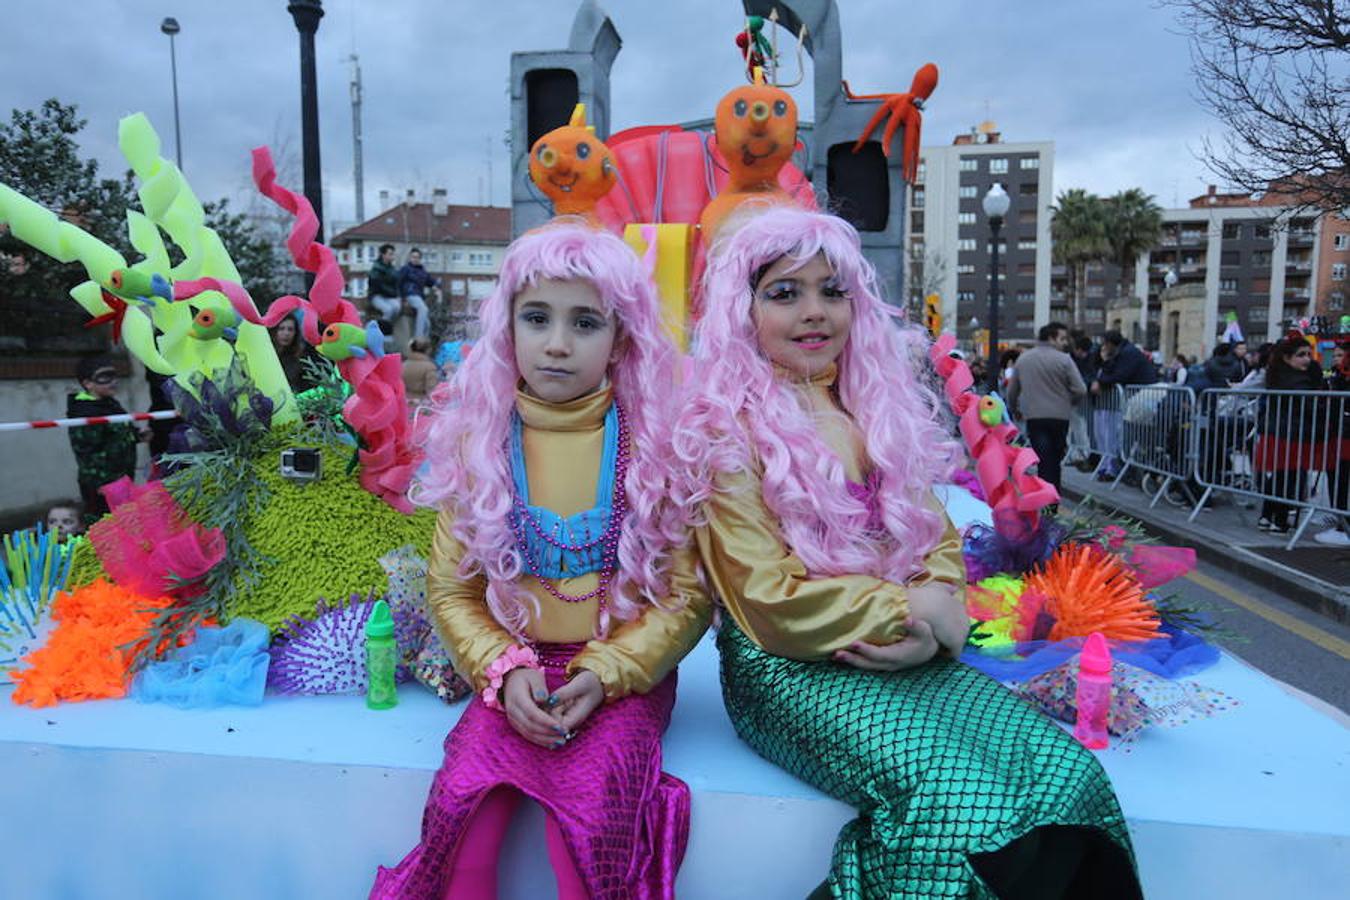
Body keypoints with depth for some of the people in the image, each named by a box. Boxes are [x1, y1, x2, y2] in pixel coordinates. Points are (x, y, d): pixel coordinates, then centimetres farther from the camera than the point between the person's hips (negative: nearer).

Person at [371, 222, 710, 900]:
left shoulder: (654, 442, -4)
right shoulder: (477, 444, 2)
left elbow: (690, 595, -4)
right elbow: (451, 589, 5)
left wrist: (606, 673, -16)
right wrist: (505, 670, -12)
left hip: (623, 673, -1)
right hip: (515, 674, 2)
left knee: (589, 805, -27)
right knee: (462, 799, -23)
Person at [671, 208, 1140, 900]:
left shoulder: (879, 410, 13)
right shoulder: (724, 431, -6)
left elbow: (940, 543, 11)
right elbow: (773, 601, -11)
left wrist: (937, 622, -10)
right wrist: (909, 609, -8)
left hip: (910, 657, 6)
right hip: (794, 669, -5)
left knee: (1068, 774, -17)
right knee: (958, 798, -27)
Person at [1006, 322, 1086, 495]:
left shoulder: (1023, 359, 7)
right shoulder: (1064, 359, -7)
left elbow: (1012, 390, 16)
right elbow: (1081, 390, -10)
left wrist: (1013, 409, 35)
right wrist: (1068, 402, 11)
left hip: (1034, 417, 2)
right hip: (1059, 416, -2)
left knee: (1044, 461, -1)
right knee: (1055, 460, 12)